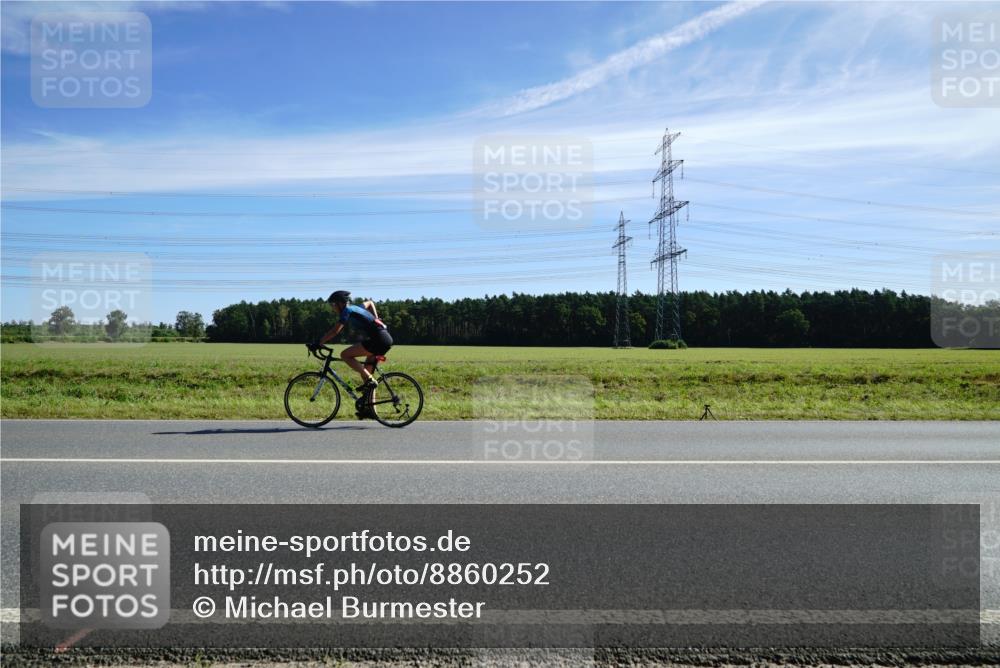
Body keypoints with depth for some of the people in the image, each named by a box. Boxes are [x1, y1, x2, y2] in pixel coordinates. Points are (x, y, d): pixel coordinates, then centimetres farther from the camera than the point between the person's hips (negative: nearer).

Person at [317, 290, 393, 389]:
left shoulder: (347, 311, -3)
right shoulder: (355, 308, 21)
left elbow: (334, 331, -11)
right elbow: (370, 303, 42)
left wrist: (318, 343, -7)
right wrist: (375, 320, 31)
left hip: (378, 339, -9)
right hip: (386, 338, 9)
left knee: (345, 355, -6)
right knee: (365, 371, 16)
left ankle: (369, 380, -10)